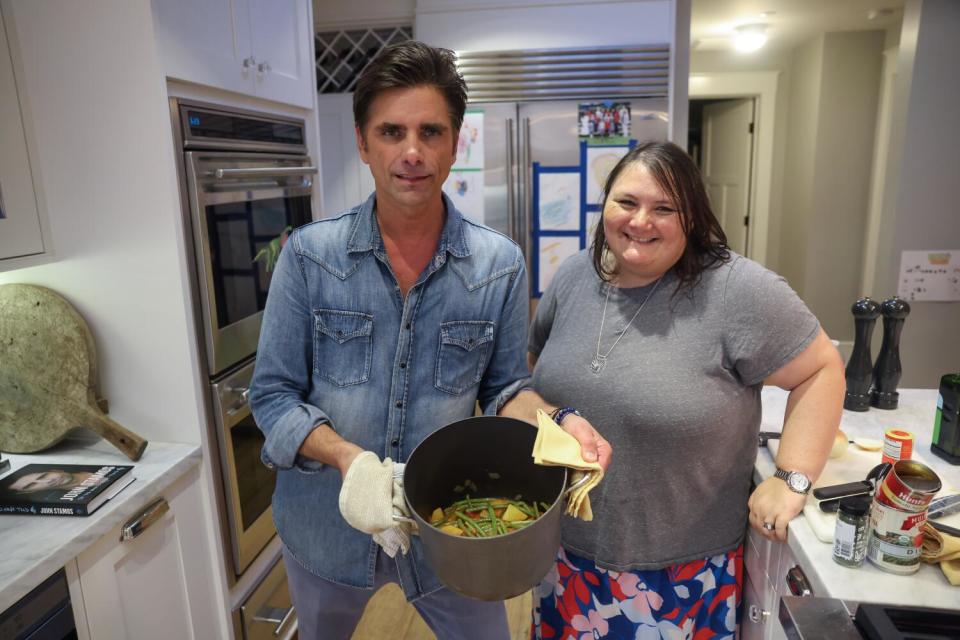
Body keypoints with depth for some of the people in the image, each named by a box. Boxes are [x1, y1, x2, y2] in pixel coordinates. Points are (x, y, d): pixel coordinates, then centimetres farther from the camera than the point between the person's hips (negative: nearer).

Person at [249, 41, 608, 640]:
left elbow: (505, 386, -1)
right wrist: (347, 458, -26)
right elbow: (273, 394, -9)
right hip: (327, 525, 1)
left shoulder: (500, 265, -11)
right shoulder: (309, 254, -13)